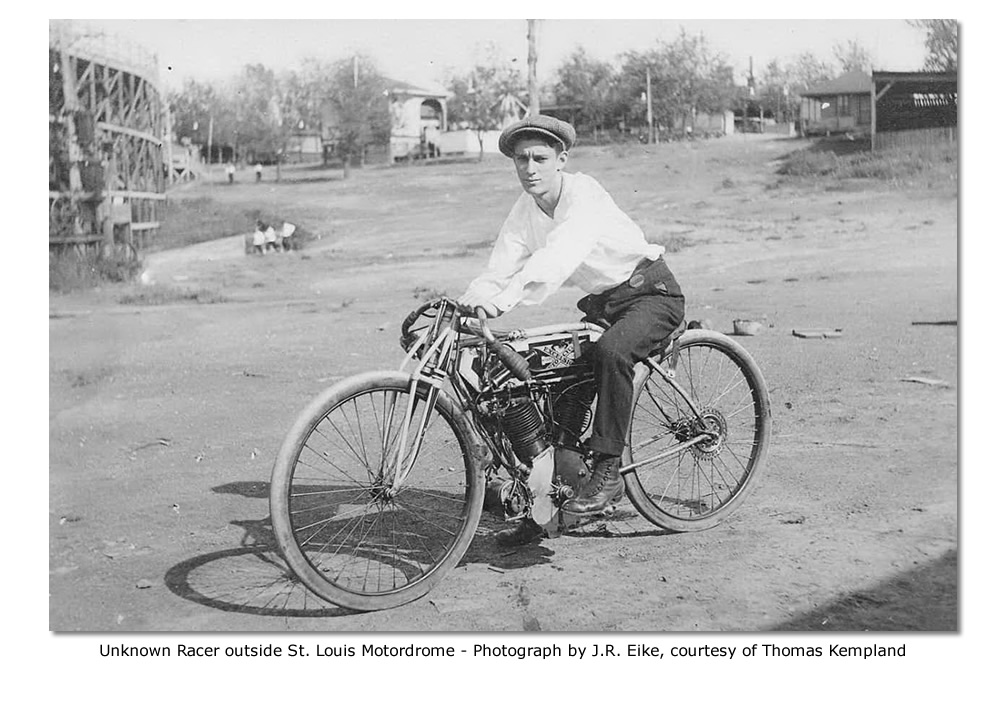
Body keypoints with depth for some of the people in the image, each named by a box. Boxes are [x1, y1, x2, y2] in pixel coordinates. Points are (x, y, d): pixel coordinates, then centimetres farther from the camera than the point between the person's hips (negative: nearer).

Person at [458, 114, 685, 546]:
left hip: (652, 293, -7)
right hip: (603, 300, 7)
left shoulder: (583, 194, -24)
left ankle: (608, 473, -26)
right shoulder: (524, 211, -2)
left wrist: (504, 299, -53)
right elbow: (499, 269, -10)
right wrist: (467, 304, -30)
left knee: (610, 351, -35)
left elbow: (558, 256, -41)